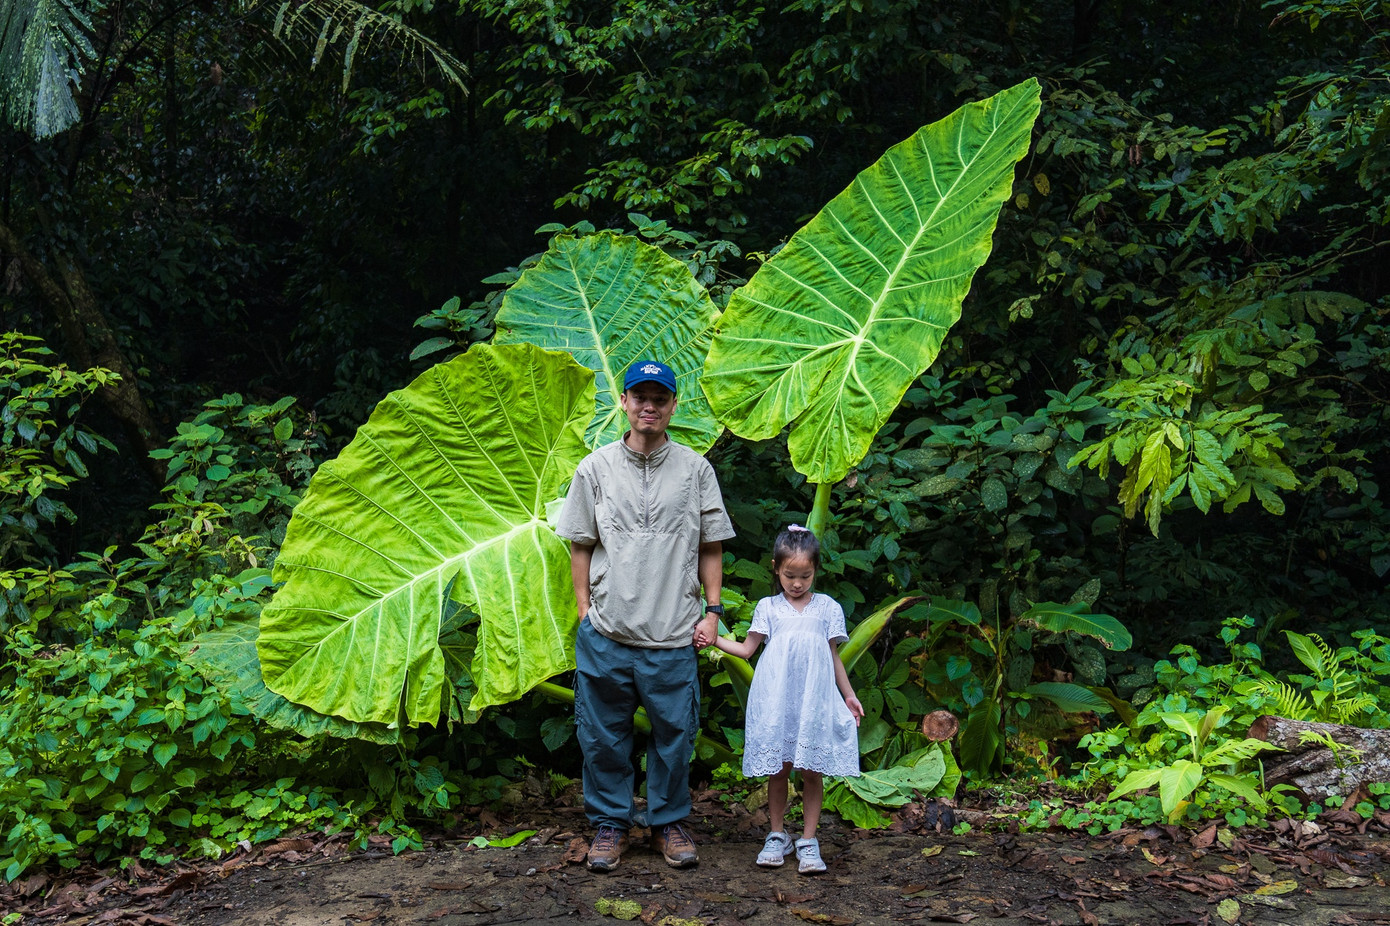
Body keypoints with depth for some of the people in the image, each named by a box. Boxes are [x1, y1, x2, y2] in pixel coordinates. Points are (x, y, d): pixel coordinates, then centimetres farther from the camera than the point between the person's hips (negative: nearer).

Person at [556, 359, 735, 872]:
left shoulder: (695, 469, 7)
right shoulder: (596, 468, 6)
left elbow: (711, 546, 10)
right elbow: (580, 545, 9)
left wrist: (712, 608, 2)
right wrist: (585, 608, 2)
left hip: (674, 635, 0)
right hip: (606, 632, 0)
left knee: (674, 732, 5)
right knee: (603, 734, 6)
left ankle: (669, 823, 23)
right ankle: (610, 824, 23)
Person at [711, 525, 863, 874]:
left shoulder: (827, 608, 8)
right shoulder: (768, 607, 7)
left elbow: (833, 657, 14)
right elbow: (746, 649, 9)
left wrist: (849, 695, 15)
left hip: (815, 700, 0)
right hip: (776, 701, 0)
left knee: (812, 770, 0)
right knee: (778, 769, 5)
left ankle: (808, 841, 10)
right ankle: (778, 836, 19)